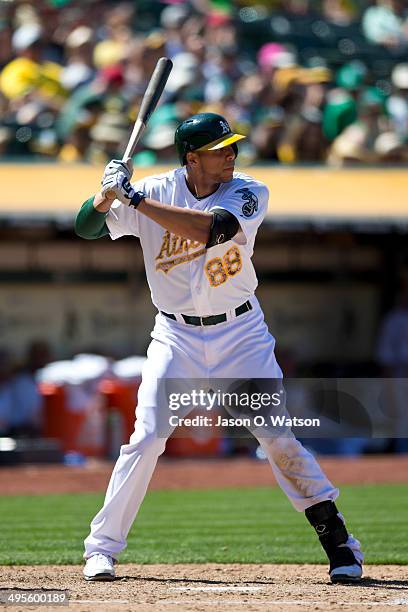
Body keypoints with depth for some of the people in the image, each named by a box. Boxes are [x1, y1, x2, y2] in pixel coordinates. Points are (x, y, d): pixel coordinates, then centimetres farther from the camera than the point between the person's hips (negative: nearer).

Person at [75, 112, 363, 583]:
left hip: (240, 333, 0)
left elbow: (210, 229, -30)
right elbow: (87, 227, -8)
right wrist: (109, 192, -29)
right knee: (146, 438, -8)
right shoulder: (157, 190, -7)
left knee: (277, 434, -3)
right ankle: (102, 547, 2)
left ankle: (336, 540, 7)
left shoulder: (249, 194, -11)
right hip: (176, 336, 0)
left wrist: (134, 199, -32)